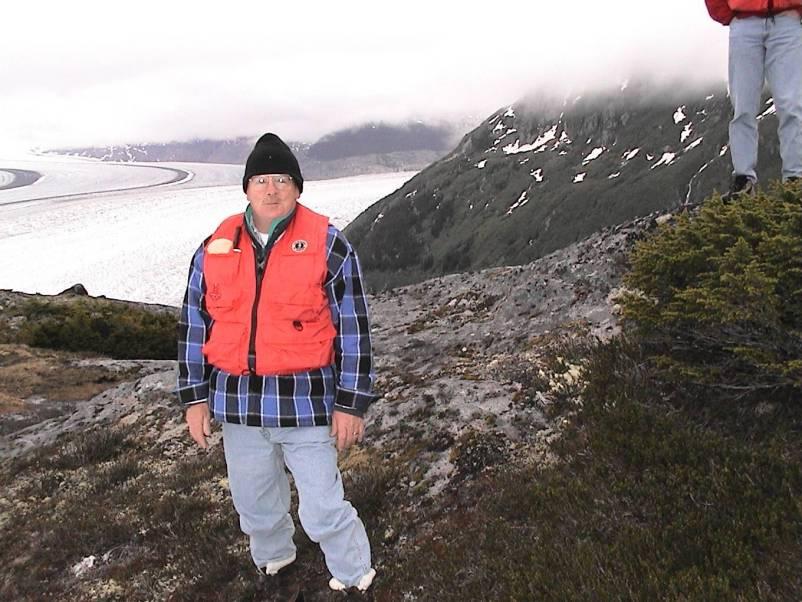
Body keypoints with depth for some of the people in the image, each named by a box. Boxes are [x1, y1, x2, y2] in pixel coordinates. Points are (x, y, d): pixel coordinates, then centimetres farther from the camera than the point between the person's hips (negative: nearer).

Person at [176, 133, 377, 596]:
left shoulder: (327, 245, -8)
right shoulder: (216, 247, 3)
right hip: (237, 401, 4)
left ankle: (355, 579, 28)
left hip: (305, 401, -4)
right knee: (254, 502, 21)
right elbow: (195, 323, 9)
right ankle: (272, 561, 50)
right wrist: (195, 398, 7)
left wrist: (351, 404, -8)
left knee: (323, 510, 1)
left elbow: (353, 327, -7)